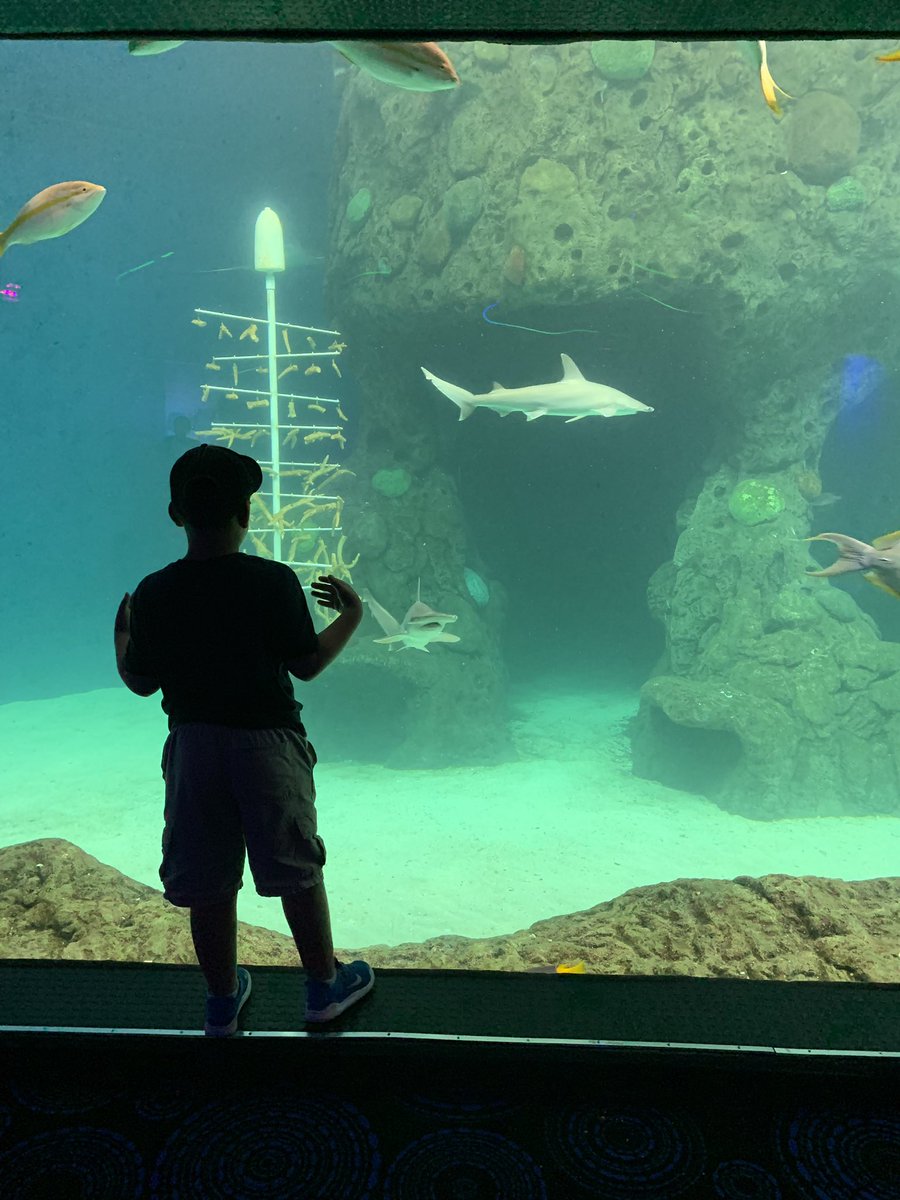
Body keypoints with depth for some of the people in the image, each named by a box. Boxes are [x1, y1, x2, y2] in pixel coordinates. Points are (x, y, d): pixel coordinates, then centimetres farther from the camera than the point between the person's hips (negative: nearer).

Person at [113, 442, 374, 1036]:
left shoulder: (153, 593, -5)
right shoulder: (274, 581, -13)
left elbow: (141, 682, 3)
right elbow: (307, 663, -8)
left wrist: (121, 635, 22)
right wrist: (351, 615, 7)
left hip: (192, 745, 3)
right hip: (268, 742, -2)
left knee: (208, 882, 15)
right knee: (297, 871, 14)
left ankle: (223, 999, 31)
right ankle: (326, 984, 30)